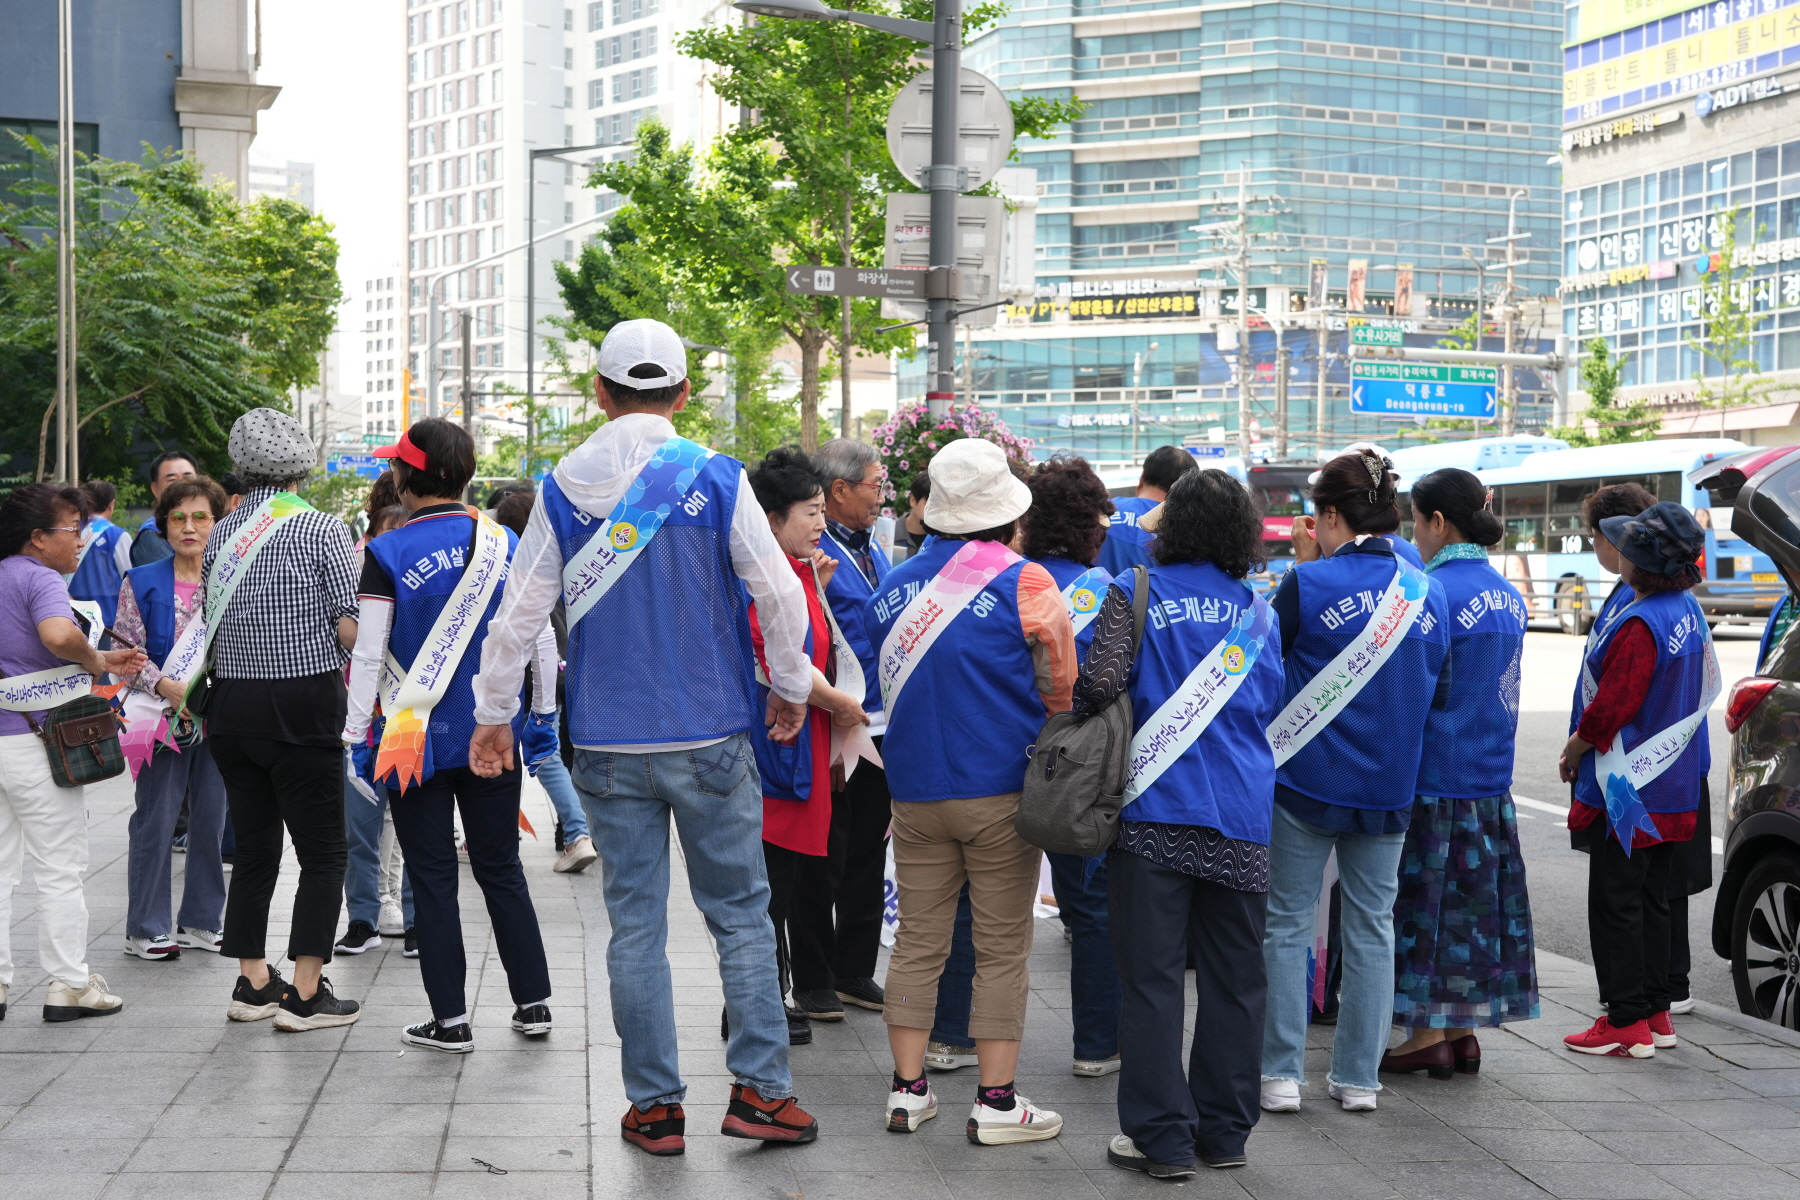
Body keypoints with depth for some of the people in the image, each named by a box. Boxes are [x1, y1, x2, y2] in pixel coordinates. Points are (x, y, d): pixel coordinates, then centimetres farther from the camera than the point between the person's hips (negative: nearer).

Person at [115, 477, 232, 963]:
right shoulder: (143, 583, 0)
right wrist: (167, 686, -19)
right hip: (163, 718, -3)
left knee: (212, 821, 8)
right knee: (156, 822, 0)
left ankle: (201, 921, 20)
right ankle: (145, 930, 9)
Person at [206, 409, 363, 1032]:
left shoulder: (222, 533, 7)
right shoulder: (321, 528, -9)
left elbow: (211, 624, 9)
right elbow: (350, 626, -14)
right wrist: (338, 664, 4)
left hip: (231, 701, 6)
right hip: (302, 706, -6)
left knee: (253, 846, 14)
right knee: (322, 852, 1)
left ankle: (252, 982, 20)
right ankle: (306, 994, -2)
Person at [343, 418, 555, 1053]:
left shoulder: (387, 553, -9)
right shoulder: (505, 542, 1)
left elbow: (368, 655, -9)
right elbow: (541, 637, 4)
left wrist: (354, 735, -1)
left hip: (418, 738, -3)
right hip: (493, 735, 3)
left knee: (433, 877, 5)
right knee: (501, 868, 14)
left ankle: (450, 1019, 8)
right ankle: (534, 1003, 16)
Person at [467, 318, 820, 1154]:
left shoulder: (562, 491, 0)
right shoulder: (716, 480, -6)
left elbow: (518, 614, 3)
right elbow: (780, 596, -5)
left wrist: (493, 715, 15)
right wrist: (791, 688, 11)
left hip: (608, 746, 2)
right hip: (709, 739, -2)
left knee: (635, 924, 8)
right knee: (740, 912, 8)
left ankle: (655, 1106, 12)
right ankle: (758, 1089, 5)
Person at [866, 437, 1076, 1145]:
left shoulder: (894, 588, 4)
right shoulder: (1024, 584, -9)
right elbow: (1062, 689, -1)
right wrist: (1046, 750, 17)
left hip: (915, 789, 4)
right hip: (1001, 792, -4)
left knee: (917, 940, 11)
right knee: (1002, 948, 3)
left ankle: (908, 1090, 15)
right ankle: (996, 1101, 6)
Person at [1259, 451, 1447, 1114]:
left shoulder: (1307, 584, -14)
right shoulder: (1427, 593, 2)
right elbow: (1430, 684, 13)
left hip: (1305, 779, -4)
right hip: (1389, 786, 4)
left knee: (1287, 925, 6)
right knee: (1371, 927, 12)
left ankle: (1281, 1072, 7)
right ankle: (1358, 1076, 16)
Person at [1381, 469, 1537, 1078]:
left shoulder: (1433, 592, -16)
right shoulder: (1507, 594, 10)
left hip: (1434, 772, -8)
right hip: (1490, 776, 8)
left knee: (1424, 899, -1)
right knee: (1473, 895, 11)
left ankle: (1427, 1035, 2)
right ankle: (1462, 1033, 17)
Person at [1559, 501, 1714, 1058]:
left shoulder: (1639, 625, -23)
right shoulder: (1688, 610, 7)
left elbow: (1612, 708, -23)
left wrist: (1573, 750, -5)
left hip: (1628, 792, -9)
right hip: (1672, 791, 9)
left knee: (1616, 906, -1)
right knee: (1650, 902, 16)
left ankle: (1628, 1023, 2)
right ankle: (1656, 1014, 22)